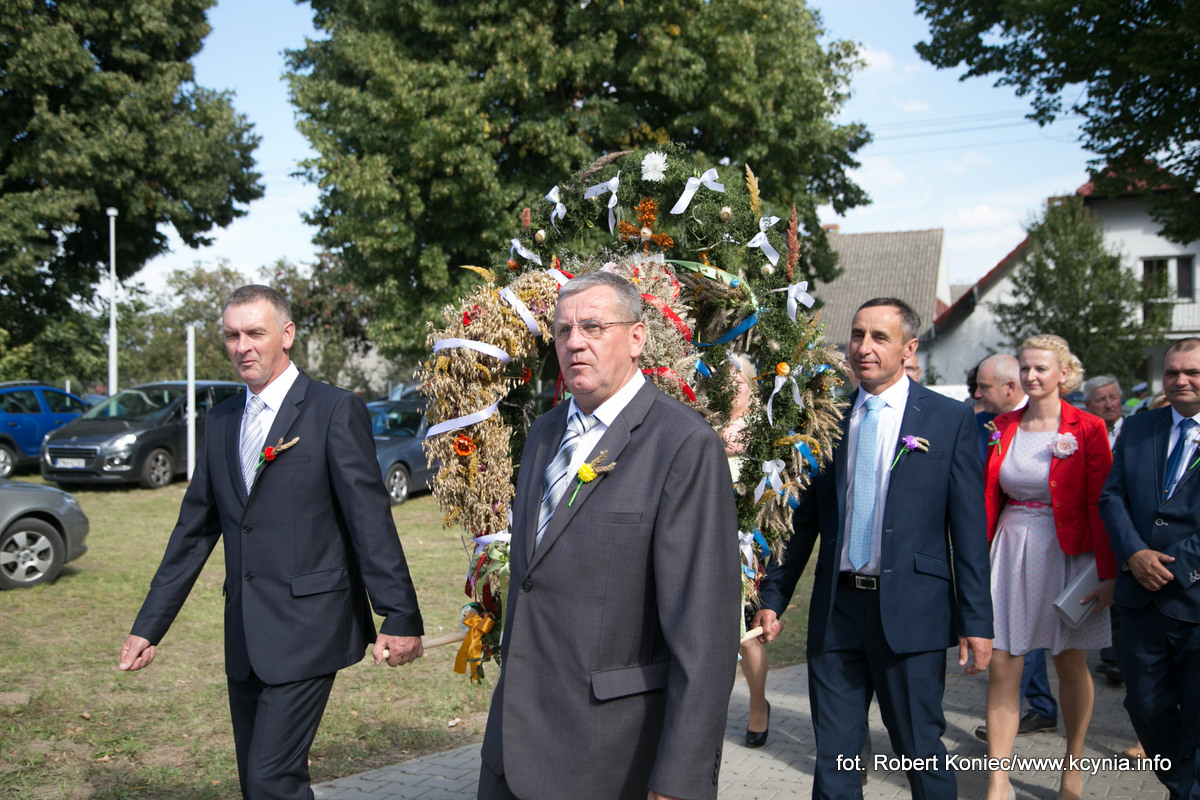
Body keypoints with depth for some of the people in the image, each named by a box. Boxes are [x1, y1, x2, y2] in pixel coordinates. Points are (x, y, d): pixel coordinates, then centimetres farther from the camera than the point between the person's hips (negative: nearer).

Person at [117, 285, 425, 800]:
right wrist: (149, 626, 14)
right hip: (245, 640, 7)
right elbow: (194, 531, 16)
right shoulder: (221, 421, 12)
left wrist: (399, 617, -13)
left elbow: (371, 520, -10)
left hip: (306, 632, -7)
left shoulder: (336, 411, -7)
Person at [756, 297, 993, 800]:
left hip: (910, 611, -3)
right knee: (833, 758, 10)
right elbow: (803, 518, 11)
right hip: (836, 608, 3)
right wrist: (773, 596, 8)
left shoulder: (950, 419, -1)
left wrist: (976, 621, -6)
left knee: (922, 754, 7)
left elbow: (969, 527, -3)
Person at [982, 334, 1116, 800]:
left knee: (1071, 665, 10)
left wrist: (1106, 573, -10)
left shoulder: (1087, 429, -5)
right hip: (1011, 551, 3)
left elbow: (1100, 504, -7)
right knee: (1001, 667, -2)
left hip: (1067, 552, -3)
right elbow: (989, 497, 8)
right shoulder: (1004, 427, 6)